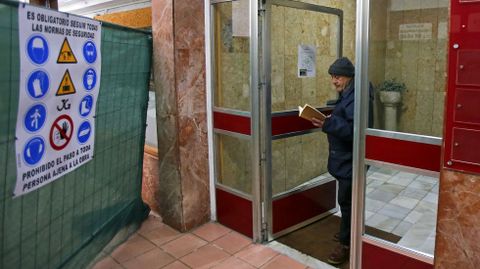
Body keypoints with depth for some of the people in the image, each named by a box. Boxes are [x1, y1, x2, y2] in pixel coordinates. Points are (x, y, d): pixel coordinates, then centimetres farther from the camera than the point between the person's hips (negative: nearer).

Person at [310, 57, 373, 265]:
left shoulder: (357, 97, -21)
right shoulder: (347, 94, 12)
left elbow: (354, 131, -29)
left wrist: (329, 124, -35)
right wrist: (329, 121, 5)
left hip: (351, 159, -10)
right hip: (344, 157, 10)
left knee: (346, 200, -1)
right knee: (347, 199, 21)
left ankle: (346, 243, 12)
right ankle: (348, 233, 36)